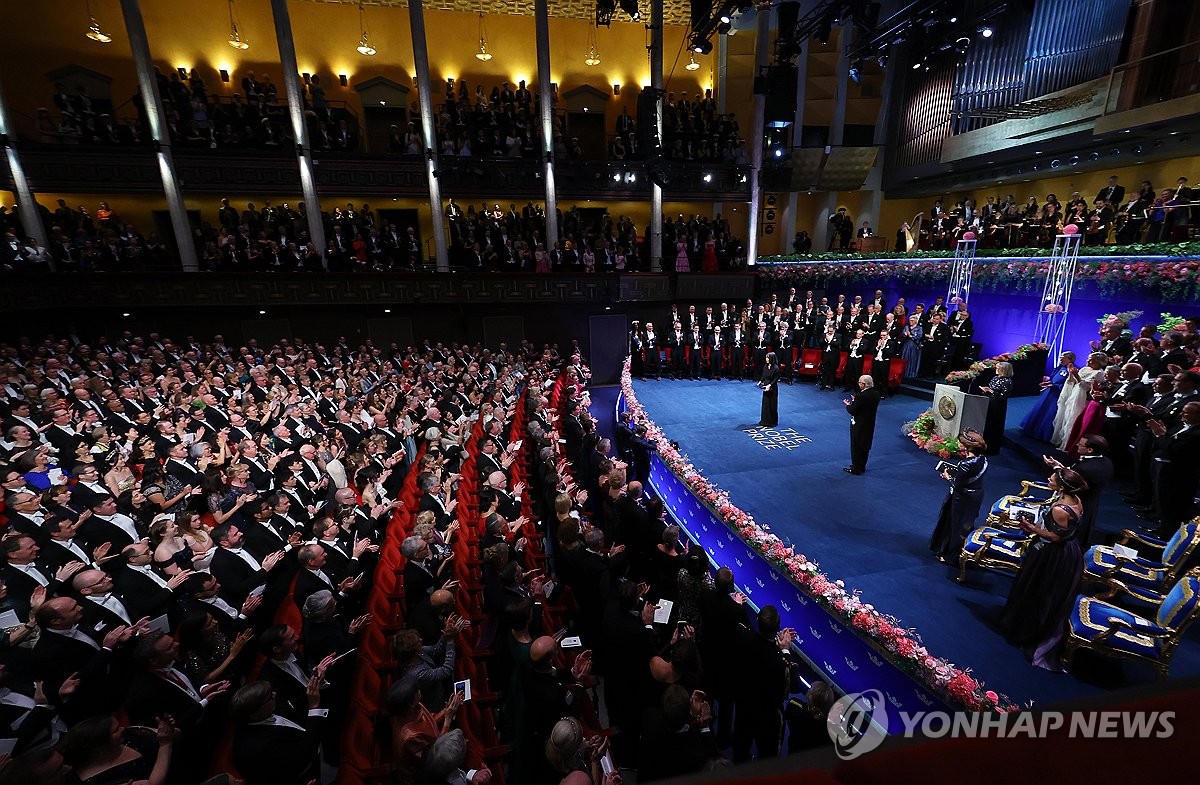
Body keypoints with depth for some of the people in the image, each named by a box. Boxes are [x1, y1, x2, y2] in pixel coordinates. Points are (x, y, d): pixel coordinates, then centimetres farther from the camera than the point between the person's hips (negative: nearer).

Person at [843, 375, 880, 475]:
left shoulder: (861, 396, -26)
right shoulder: (876, 394, -2)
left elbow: (852, 411, -21)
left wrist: (848, 404, -2)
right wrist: (855, 401, 8)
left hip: (859, 425, -8)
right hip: (870, 424, 8)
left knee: (856, 447, 7)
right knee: (865, 446, 20)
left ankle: (856, 468, 17)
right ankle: (862, 466, 33)